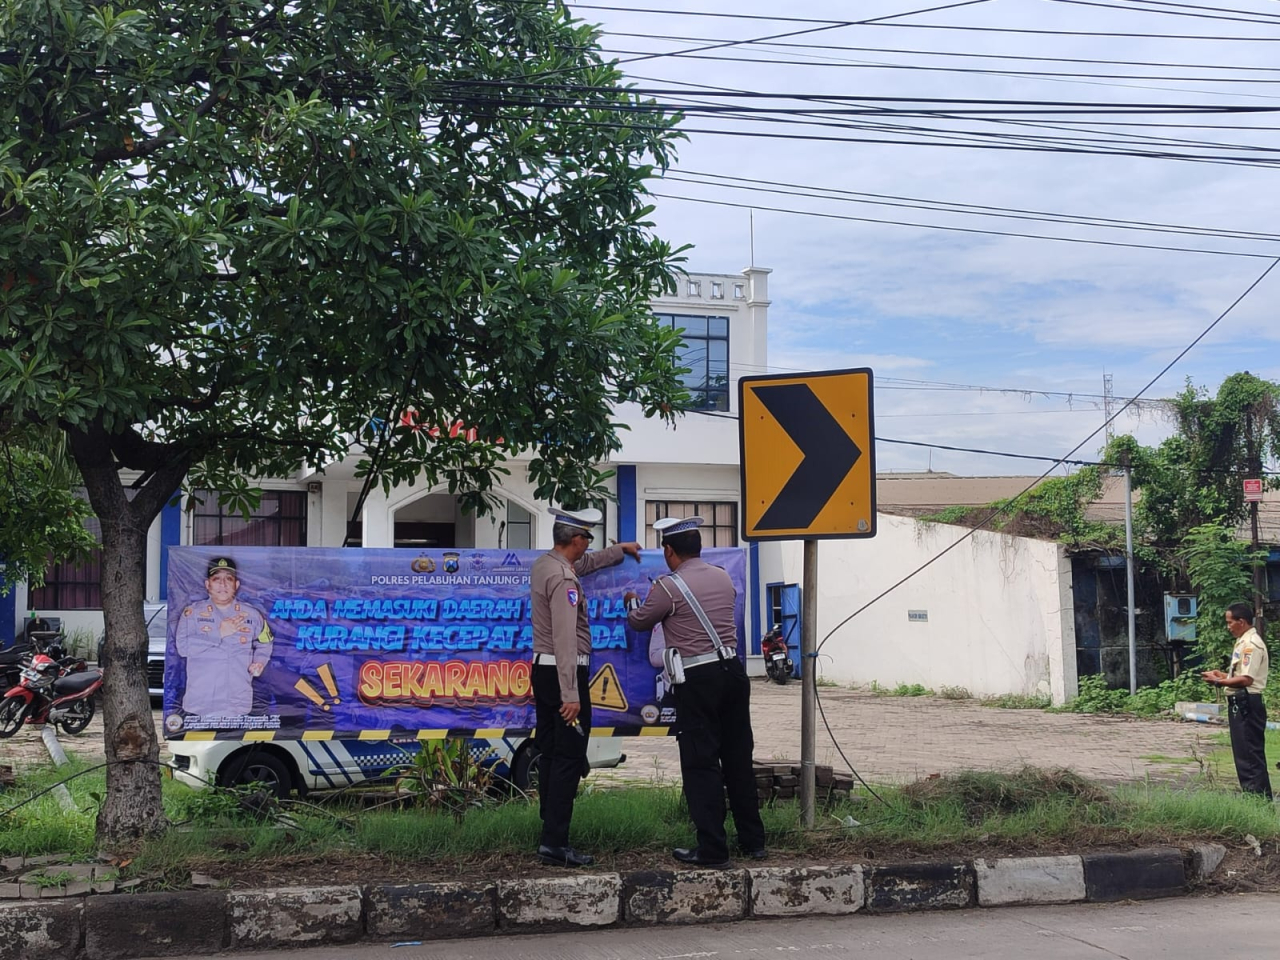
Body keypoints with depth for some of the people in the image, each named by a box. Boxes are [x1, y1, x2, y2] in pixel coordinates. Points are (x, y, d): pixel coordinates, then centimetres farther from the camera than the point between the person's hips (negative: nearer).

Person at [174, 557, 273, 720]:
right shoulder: (192, 613, 2)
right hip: (200, 706, -1)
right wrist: (219, 633, -13)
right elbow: (183, 646, -12)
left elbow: (264, 644, 24)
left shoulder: (252, 615, 8)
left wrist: (259, 662, 3)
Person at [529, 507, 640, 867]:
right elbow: (566, 639, -25)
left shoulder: (543, 565, 10)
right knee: (569, 758, -7)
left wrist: (621, 549, 46)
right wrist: (571, 696, -27)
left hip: (542, 668, 10)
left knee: (549, 754, 13)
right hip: (563, 674, -10)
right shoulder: (563, 578, -19)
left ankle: (550, 829, 18)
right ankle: (554, 843, -8)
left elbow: (586, 563, 33)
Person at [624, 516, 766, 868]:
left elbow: (640, 622, 5)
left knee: (701, 763, 0)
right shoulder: (723, 578, 8)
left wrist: (631, 603, 29)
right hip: (733, 670, 6)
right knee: (738, 757, 14)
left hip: (698, 679, -6)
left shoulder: (668, 587, -10)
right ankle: (753, 840, 22)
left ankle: (712, 849, 1)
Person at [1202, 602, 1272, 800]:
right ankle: (1251, 794, 23)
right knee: (1244, 754, 16)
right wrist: (1223, 675, 10)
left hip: (1246, 704, -11)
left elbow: (1246, 679, -23)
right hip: (1240, 703, 11)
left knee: (1250, 754, -7)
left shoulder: (1251, 644, -16)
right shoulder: (1244, 642, 16)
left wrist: (1219, 681, -15)